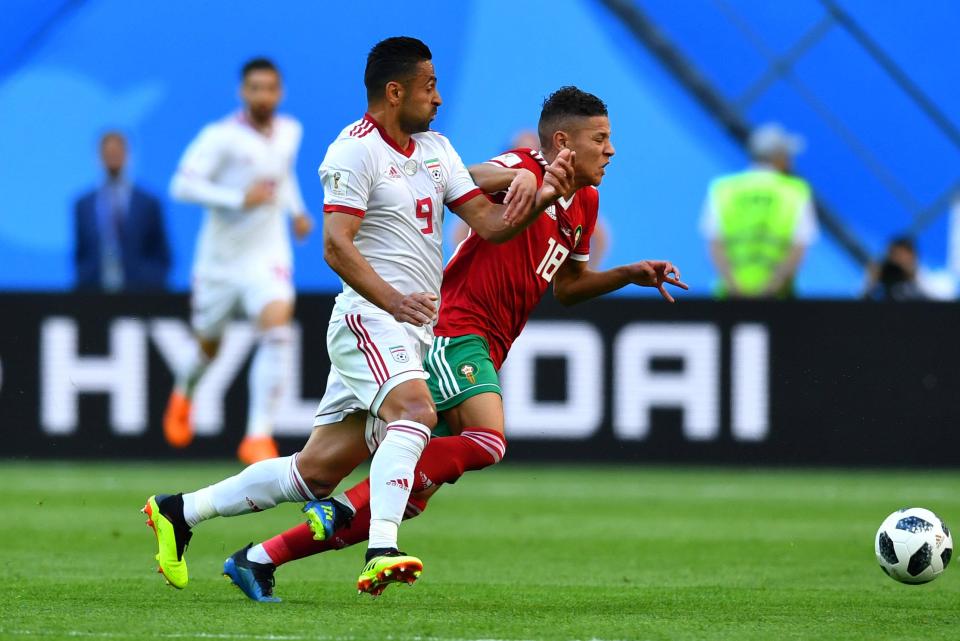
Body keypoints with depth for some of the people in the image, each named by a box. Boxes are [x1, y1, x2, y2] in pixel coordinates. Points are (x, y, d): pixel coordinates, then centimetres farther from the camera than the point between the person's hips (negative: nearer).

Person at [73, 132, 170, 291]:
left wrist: (152, 285, -4)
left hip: (137, 294, -1)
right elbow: (80, 255, 15)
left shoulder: (148, 203, 5)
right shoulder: (83, 205, 10)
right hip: (94, 292, 1)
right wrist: (83, 281, 2)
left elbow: (162, 257, 7)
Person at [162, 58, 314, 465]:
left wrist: (296, 209, 12)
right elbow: (183, 185, -22)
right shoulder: (221, 137, -15)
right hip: (219, 258, -2)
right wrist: (240, 199, -28)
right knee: (209, 346, 15)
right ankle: (183, 392, 53)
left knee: (277, 330, -24)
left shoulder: (290, 133, 3)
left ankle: (259, 436, -22)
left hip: (267, 256, 2)